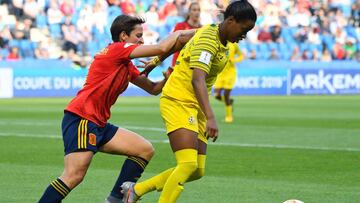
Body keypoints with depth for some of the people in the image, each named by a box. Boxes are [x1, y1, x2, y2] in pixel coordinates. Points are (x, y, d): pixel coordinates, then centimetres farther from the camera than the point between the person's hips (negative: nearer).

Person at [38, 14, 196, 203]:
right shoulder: (116, 49, -7)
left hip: (99, 124, 10)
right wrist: (178, 34, 3)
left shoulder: (127, 66, 20)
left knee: (145, 150, 8)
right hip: (80, 119, -10)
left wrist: (167, 79, 4)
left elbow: (152, 88, 23)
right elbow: (161, 48, -13)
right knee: (74, 176, -22)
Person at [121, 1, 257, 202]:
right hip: (178, 103, -10)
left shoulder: (221, 41, 10)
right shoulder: (208, 39, -20)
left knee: (197, 171, 5)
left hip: (195, 108, 10)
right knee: (188, 164, -22)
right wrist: (211, 118, -42)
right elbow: (198, 80, -32)